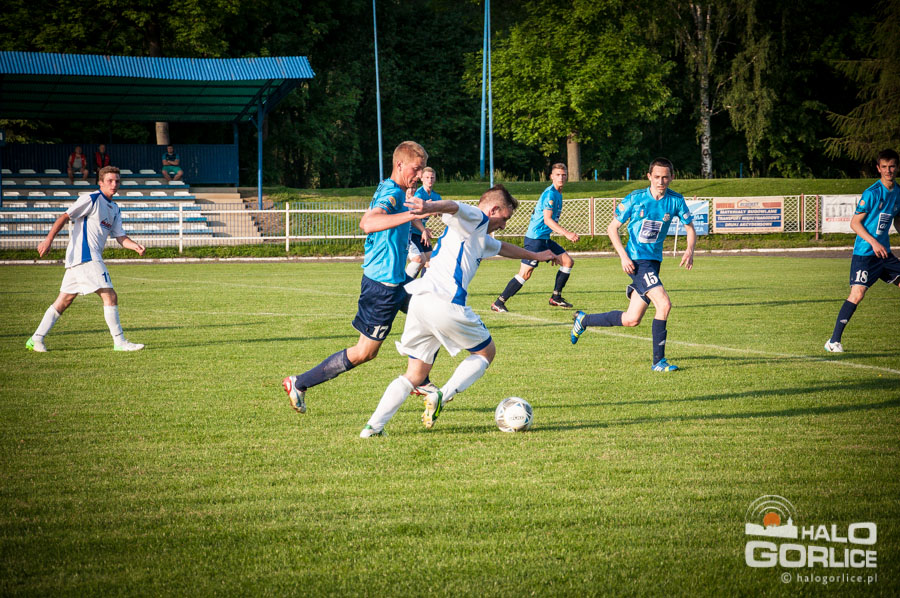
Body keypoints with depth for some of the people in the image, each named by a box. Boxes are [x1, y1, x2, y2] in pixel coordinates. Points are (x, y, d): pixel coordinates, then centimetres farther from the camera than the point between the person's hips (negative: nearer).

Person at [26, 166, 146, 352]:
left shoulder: (114, 209, 19)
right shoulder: (91, 199, -7)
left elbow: (120, 237, 17)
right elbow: (65, 216, -10)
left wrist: (135, 246, -3)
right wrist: (49, 239, -19)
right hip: (85, 256, -9)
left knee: (64, 300, 9)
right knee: (110, 297, -10)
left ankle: (36, 339, 11)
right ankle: (119, 342, -5)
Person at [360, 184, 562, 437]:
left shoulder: (481, 238, 33)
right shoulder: (474, 218, 3)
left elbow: (503, 247, 53)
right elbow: (453, 207, -20)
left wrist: (536, 255, 67)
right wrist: (430, 207, -43)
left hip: (419, 302, 9)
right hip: (445, 303, -9)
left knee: (416, 375, 12)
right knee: (486, 352, 13)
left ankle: (374, 426, -1)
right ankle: (443, 396, -5)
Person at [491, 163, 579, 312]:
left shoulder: (557, 194, 16)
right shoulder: (550, 194, -15)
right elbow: (547, 219, -24)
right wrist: (566, 233, -30)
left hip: (544, 238, 10)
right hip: (535, 238, -10)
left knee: (568, 261, 6)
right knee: (525, 273, -13)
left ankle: (556, 297, 14)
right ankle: (499, 303, -6)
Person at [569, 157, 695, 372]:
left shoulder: (676, 201, 1)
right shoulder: (635, 199, -8)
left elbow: (690, 227, 13)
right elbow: (612, 228, -1)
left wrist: (690, 250, -7)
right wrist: (623, 256, -13)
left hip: (654, 262, 5)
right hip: (637, 260, -5)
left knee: (631, 320, 7)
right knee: (664, 304, -22)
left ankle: (584, 320, 28)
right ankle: (658, 361, -13)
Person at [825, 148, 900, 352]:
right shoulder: (871, 194, -13)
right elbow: (855, 223, -12)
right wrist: (874, 243, -20)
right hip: (865, 253, -7)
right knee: (857, 294, -15)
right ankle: (834, 341, -10)